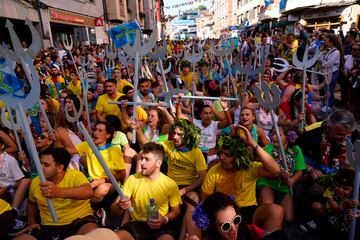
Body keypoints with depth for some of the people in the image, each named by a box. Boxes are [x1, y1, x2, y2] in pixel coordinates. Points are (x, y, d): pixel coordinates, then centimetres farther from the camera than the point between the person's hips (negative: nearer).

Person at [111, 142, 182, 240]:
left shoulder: (170, 184, -5)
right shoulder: (132, 179, -2)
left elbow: (176, 211, 6)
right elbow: (113, 209, -1)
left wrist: (165, 220, -16)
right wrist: (120, 205, -25)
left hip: (161, 226, -1)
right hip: (136, 224, 1)